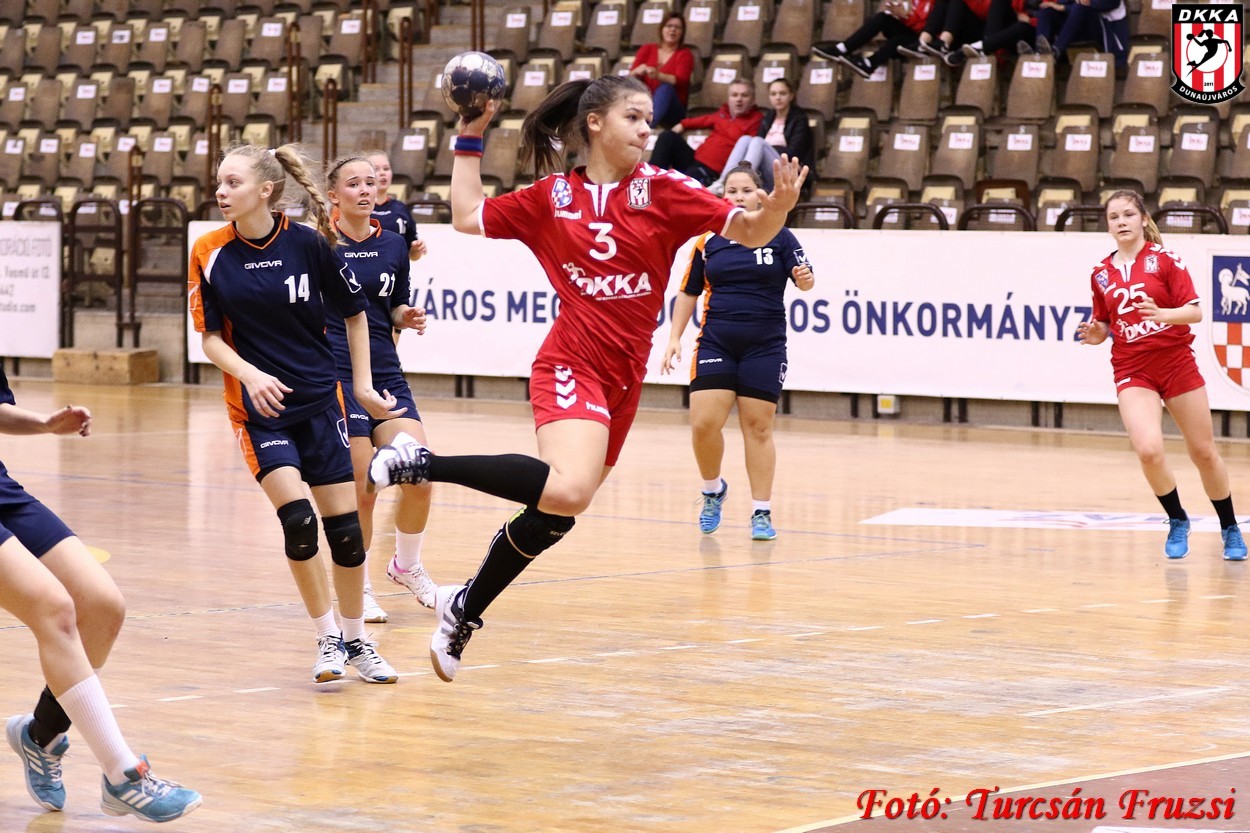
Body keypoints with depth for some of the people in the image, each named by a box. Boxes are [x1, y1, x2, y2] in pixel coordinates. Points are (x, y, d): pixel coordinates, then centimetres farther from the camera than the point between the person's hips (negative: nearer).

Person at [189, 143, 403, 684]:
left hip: (320, 400, 1)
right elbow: (209, 335, -1)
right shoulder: (210, 253, -6)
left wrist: (362, 384, 5)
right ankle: (327, 639, 1)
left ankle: (355, 640, 21)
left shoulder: (309, 244, -8)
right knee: (297, 520, -17)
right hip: (258, 409, -1)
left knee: (345, 527, 2)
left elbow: (354, 311, 5)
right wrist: (249, 373, -19)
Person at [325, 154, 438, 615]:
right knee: (362, 489, -7)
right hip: (336, 375, -4)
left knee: (419, 476, -10)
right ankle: (357, 586, 13)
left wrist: (408, 317, -1)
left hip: (386, 374, 4)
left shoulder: (393, 245, 10)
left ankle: (406, 565, 16)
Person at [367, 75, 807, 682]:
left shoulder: (662, 190, 3)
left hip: (623, 380, 3)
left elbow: (745, 232, -5)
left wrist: (776, 208, -26)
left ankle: (463, 611, 31)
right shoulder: (551, 198, 4)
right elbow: (468, 216, 16)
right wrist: (470, 138, 15)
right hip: (572, 363, -3)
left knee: (553, 516, 10)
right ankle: (420, 463, -16)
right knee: (568, 490, -31)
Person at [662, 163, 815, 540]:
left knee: (758, 428, -1)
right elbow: (688, 293, 13)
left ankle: (762, 513, 7)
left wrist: (805, 278, -26)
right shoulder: (708, 241, 7)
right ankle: (713, 490, 17)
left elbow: (804, 276, -3)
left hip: (765, 346, -1)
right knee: (703, 424, -9)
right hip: (716, 343, 1)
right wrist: (675, 337, 6)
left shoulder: (779, 237, 2)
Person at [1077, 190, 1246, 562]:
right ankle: (1177, 522, 5)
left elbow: (1195, 311, -9)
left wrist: (1164, 314, -28)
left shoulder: (1165, 259, -4)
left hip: (1176, 362, -1)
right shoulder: (1101, 274, 6)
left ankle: (1230, 530, 27)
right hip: (1132, 371, 1)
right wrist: (1094, 333, -6)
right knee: (1149, 450, -20)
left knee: (1203, 452, 6)